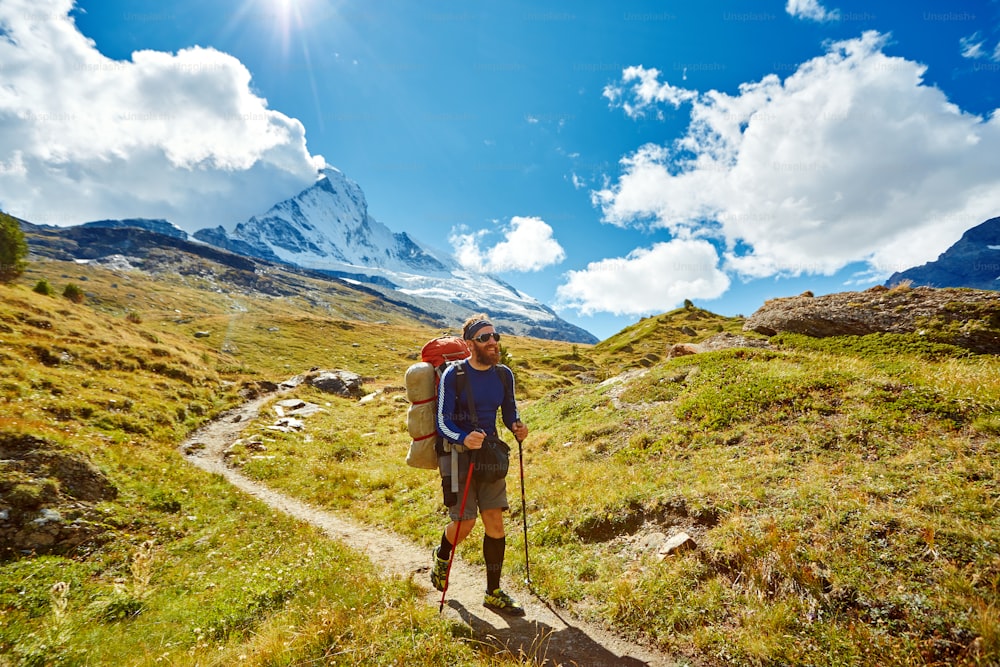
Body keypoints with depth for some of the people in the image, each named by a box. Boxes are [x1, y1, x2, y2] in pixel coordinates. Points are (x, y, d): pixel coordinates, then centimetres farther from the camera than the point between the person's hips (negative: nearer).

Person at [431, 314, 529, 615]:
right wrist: (464, 438, -34)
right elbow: (442, 422, -15)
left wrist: (516, 426, -9)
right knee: (465, 523, -1)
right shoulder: (453, 374, -15)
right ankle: (441, 556, 36)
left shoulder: (504, 374, 1)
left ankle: (493, 593, 24)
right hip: (458, 454, -4)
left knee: (495, 523, 5)